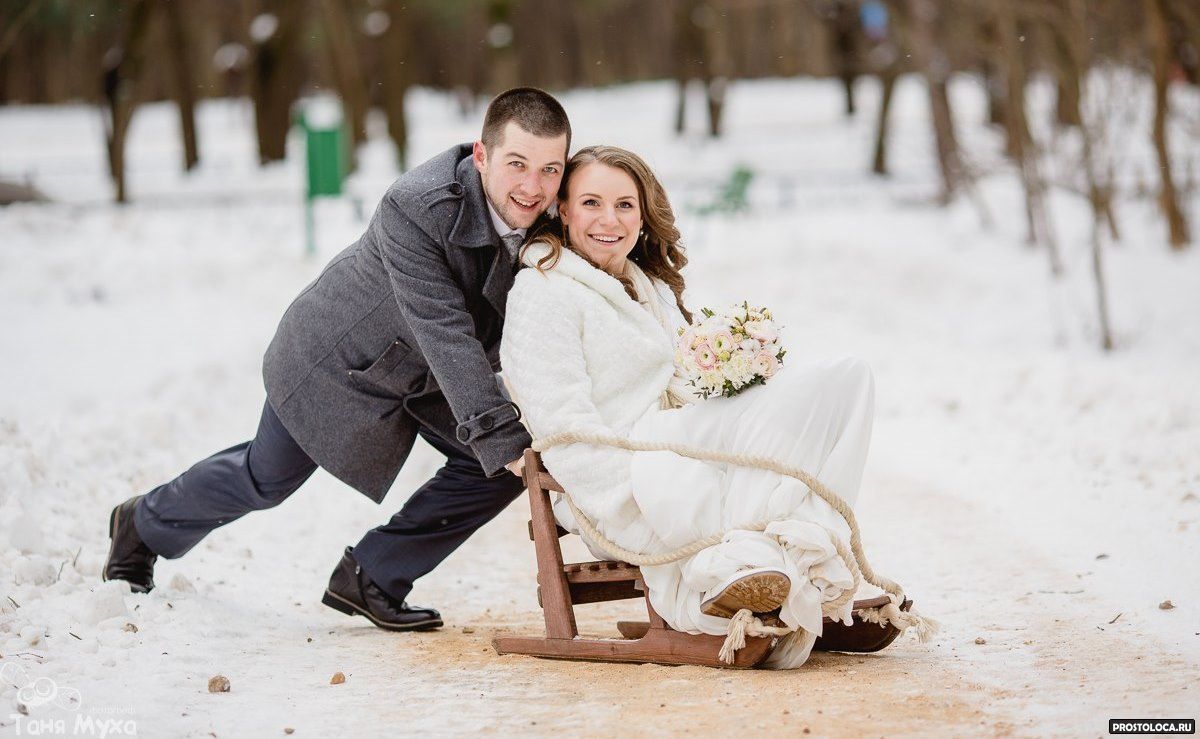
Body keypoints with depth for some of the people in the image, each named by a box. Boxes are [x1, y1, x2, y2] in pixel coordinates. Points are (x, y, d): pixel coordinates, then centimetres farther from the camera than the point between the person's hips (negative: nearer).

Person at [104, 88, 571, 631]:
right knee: (266, 481, 13)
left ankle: (373, 578, 4)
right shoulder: (416, 209, -39)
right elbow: (444, 332, -44)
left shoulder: (548, 218, -20)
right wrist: (498, 433, -50)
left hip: (427, 374, 6)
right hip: (337, 359, -6)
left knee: (507, 461, -11)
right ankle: (144, 525, 45)